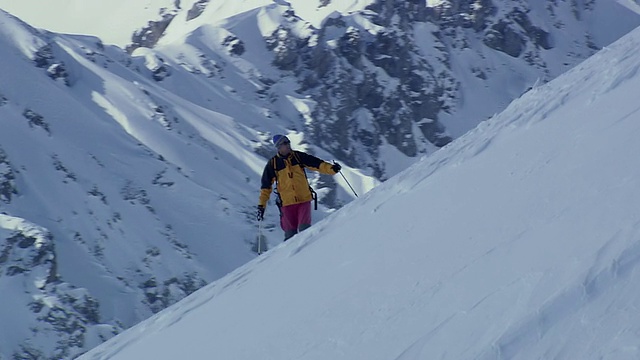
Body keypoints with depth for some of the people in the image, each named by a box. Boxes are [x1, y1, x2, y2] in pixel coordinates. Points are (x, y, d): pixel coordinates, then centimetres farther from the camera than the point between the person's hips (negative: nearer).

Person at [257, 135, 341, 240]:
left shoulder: (298, 156, 5)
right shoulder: (273, 164, 2)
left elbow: (317, 164, -1)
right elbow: (266, 187, 7)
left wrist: (331, 168, -18)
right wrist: (261, 205, 5)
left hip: (304, 200, 0)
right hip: (287, 203, 0)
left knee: (305, 230, -13)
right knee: (290, 234, 1)